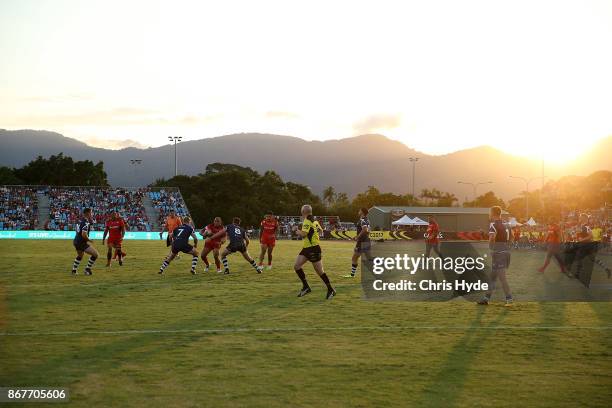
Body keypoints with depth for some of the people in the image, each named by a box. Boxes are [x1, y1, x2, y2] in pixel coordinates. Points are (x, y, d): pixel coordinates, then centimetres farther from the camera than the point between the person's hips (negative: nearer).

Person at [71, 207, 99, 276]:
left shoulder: (81, 220, 8)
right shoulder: (86, 222, -19)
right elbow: (84, 234, -27)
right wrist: (89, 240, -12)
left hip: (76, 241, 10)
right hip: (82, 242, -10)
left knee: (80, 256, 33)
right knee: (95, 254, -7)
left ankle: (74, 270, 34)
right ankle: (87, 269, -1)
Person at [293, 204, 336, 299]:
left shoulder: (307, 221, -16)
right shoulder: (310, 220, 14)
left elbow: (303, 234, -25)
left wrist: (298, 231, -5)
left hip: (313, 249, -10)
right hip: (306, 248, 10)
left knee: (319, 271, -4)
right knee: (296, 266, 1)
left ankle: (331, 290, 6)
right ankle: (306, 287, 6)